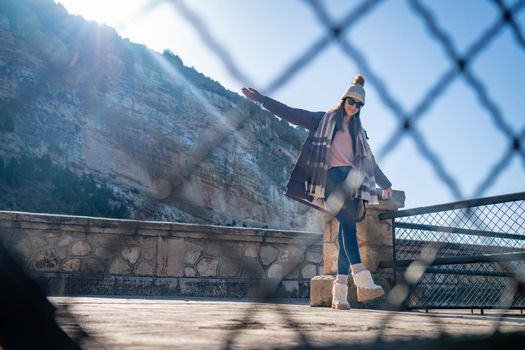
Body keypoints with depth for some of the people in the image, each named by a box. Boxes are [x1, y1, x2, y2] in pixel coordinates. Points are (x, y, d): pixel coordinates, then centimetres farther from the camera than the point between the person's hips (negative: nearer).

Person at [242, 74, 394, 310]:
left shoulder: (359, 132, 27)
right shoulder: (323, 120, 13)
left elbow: (370, 162, 35)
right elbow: (290, 114, 8)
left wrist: (385, 184, 40)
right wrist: (261, 99, 2)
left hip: (353, 181, 5)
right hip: (333, 177, -5)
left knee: (346, 232, -6)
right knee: (348, 226, -23)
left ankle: (339, 293, -9)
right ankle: (364, 283, -32)